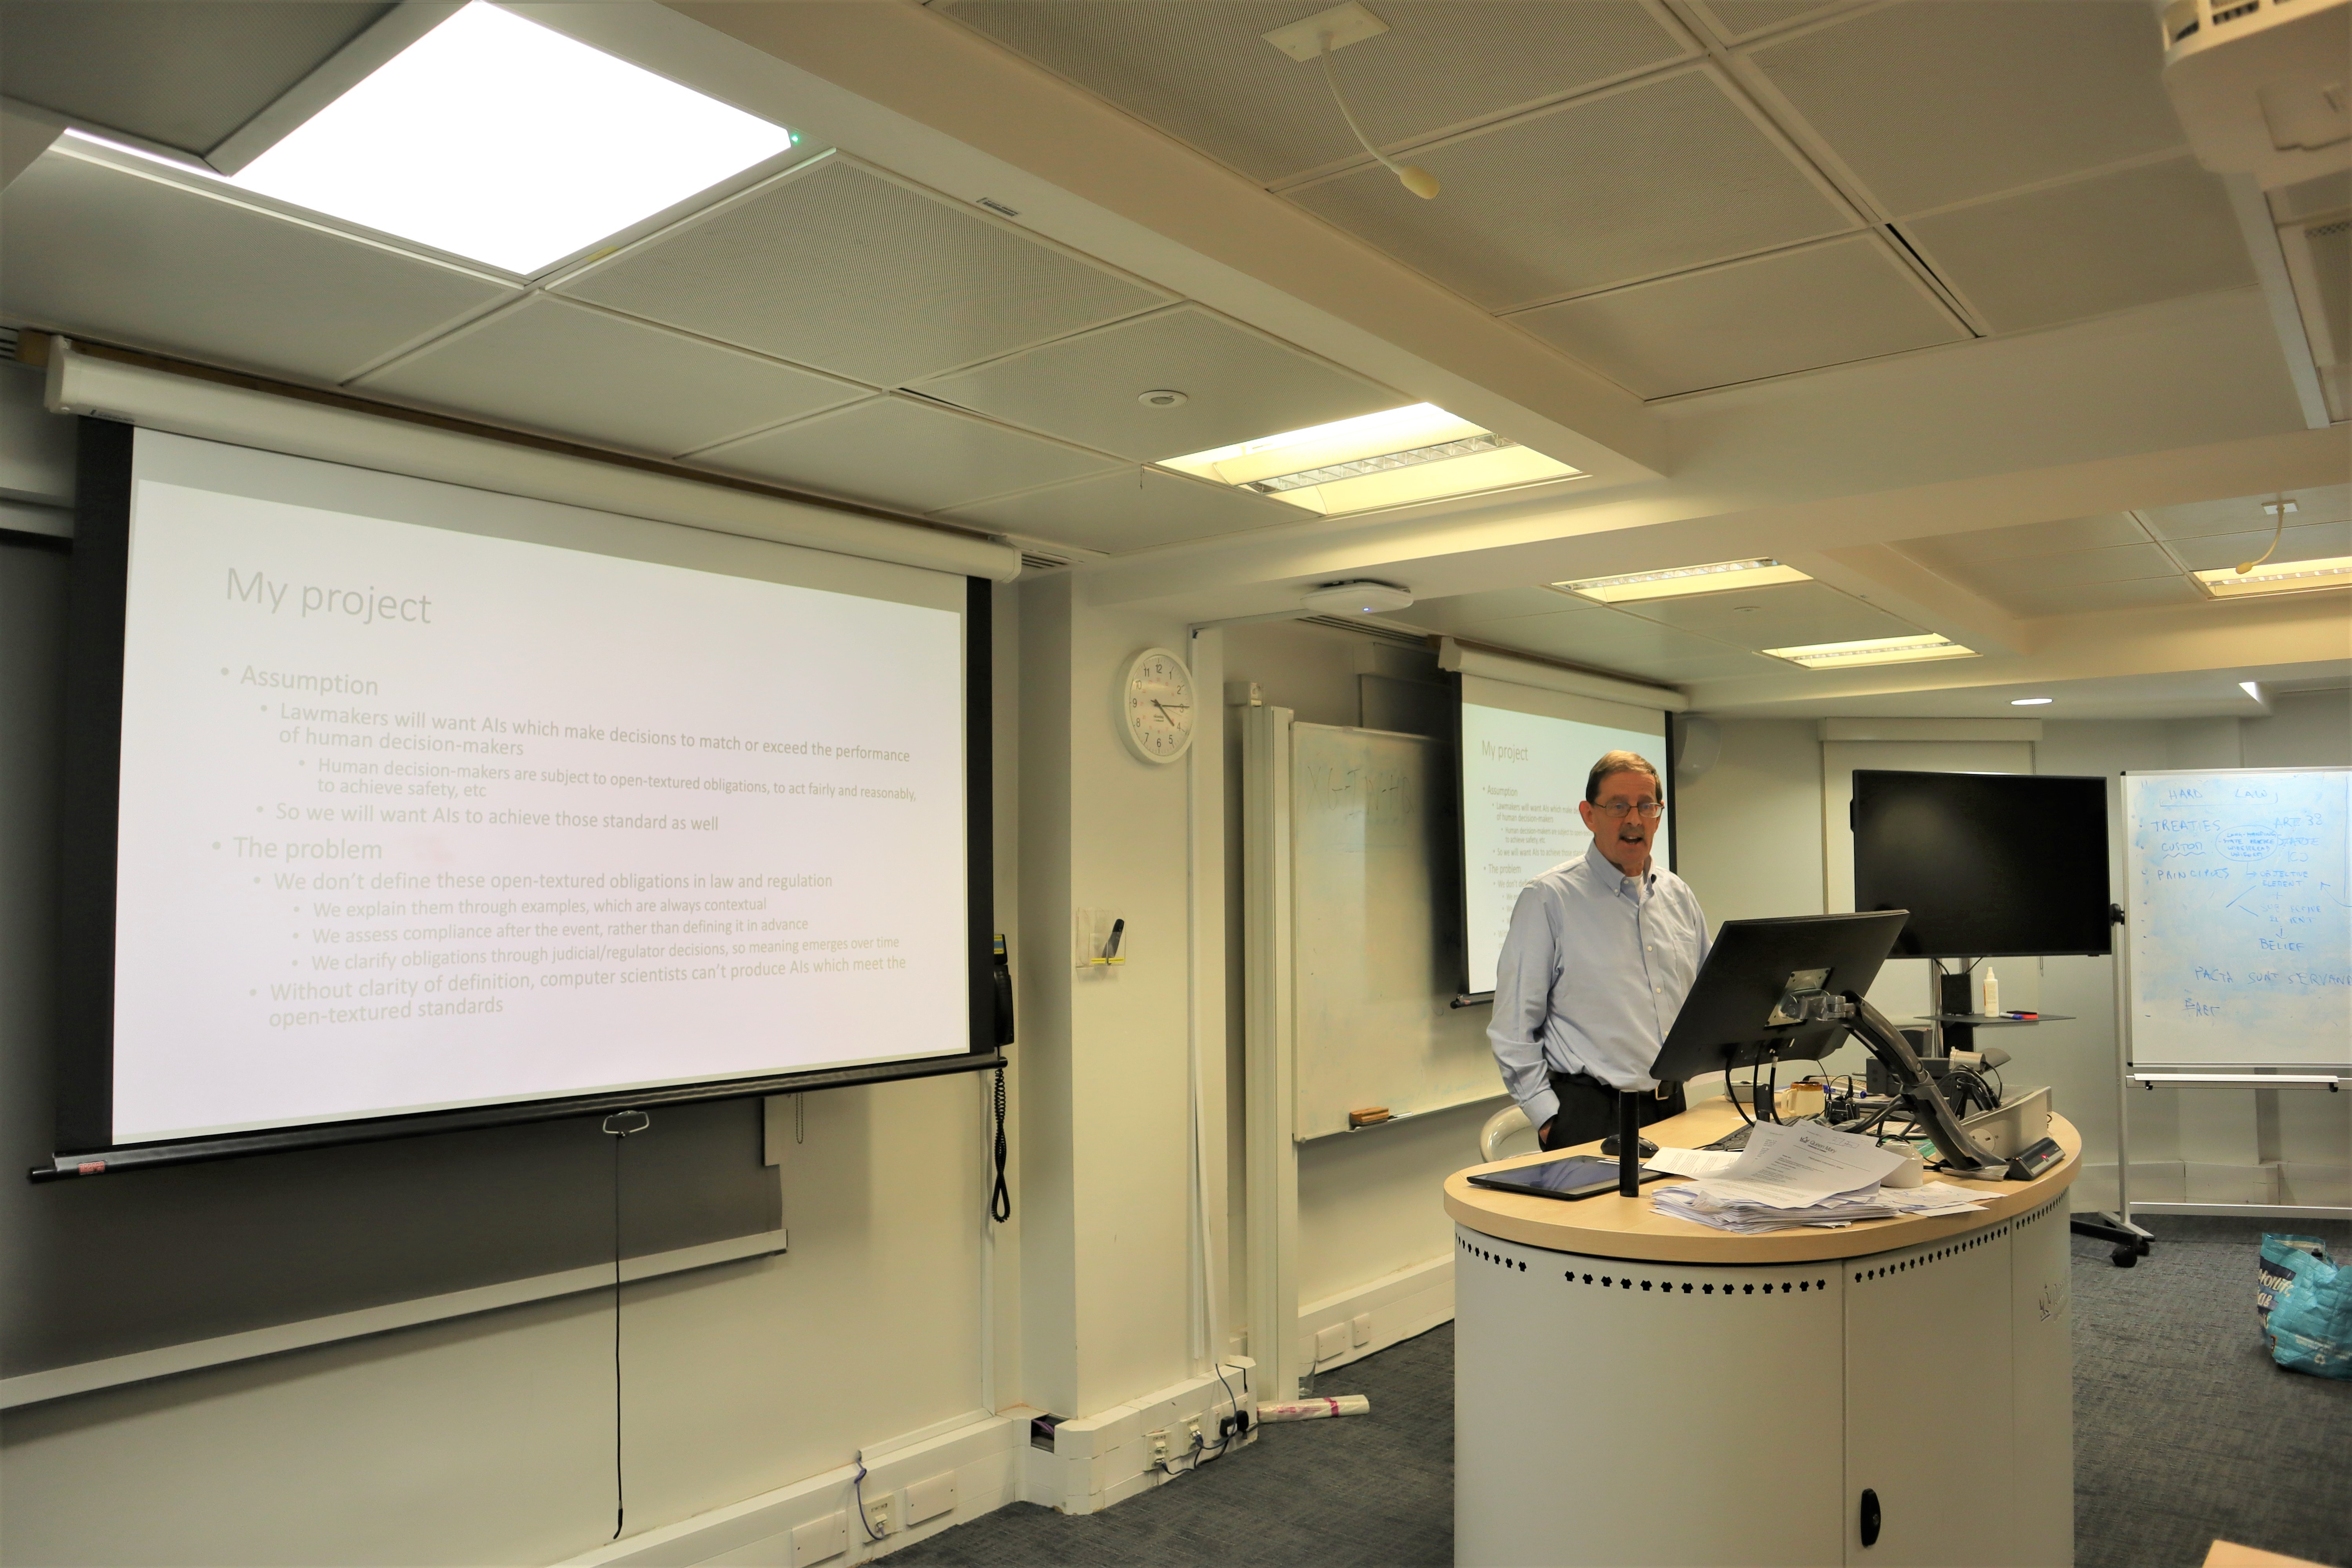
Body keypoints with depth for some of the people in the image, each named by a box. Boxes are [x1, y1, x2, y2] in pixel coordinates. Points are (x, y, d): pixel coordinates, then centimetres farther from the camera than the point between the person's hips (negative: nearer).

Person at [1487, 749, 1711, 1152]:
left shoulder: (1679, 896, 12)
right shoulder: (1548, 899, -7)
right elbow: (1513, 1028, -9)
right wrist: (1548, 1117, -13)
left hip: (1672, 1106, 6)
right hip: (1591, 1114, -5)